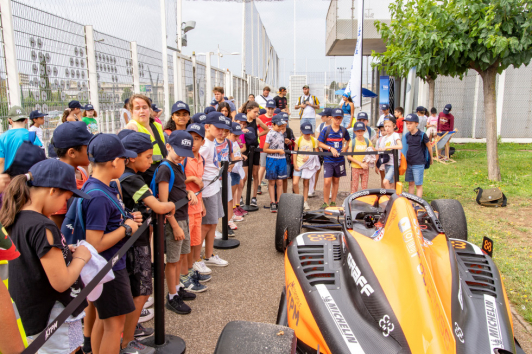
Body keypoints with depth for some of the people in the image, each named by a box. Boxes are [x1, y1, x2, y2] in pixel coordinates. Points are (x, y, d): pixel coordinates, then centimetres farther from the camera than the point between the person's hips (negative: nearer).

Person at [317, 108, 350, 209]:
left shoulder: (343, 130, 4)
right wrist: (331, 148, -15)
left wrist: (345, 148, 4)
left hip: (339, 159, 3)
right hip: (328, 160, -3)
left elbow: (348, 140, 21)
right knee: (327, 181, -10)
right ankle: (325, 203, 6)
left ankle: (333, 202, 23)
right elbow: (320, 143, -4)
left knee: (336, 181, 11)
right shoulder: (326, 130, -5)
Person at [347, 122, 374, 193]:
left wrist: (367, 162, -13)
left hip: (365, 167, 2)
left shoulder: (367, 141, 3)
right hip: (355, 167, -2)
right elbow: (349, 156, -9)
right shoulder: (352, 142, -4)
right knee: (354, 187, 2)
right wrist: (360, 163, -15)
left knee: (365, 187, 7)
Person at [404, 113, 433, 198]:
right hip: (409, 163, 5)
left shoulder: (422, 135, -11)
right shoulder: (407, 135, 5)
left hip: (418, 164, -5)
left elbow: (429, 146, 0)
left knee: (418, 185, 1)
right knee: (411, 183, 13)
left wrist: (431, 159, 8)